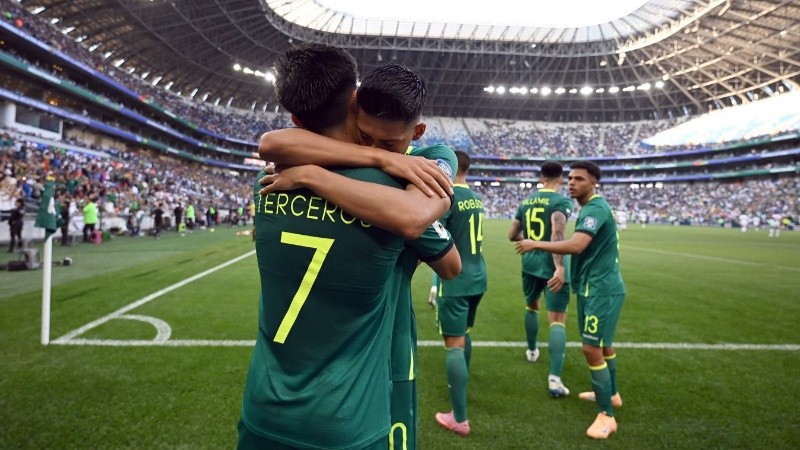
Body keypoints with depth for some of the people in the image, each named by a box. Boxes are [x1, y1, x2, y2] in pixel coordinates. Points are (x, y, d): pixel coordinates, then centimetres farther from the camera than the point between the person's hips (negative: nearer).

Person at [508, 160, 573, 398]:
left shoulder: (526, 201, 10)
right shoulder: (562, 201, -10)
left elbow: (512, 235, 16)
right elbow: (557, 233, -27)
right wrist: (560, 267, -32)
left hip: (530, 263, 6)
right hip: (551, 266, -6)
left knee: (531, 307, 29)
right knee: (557, 320, -4)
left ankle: (532, 350, 47)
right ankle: (555, 378, -11)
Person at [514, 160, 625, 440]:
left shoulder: (595, 208, -20)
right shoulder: (593, 207, 14)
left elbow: (576, 246, -33)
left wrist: (536, 244, -24)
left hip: (600, 289, -11)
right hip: (600, 286, 11)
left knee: (592, 349, -8)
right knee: (603, 343, 23)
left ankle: (606, 416, 4)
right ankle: (611, 394, 41)